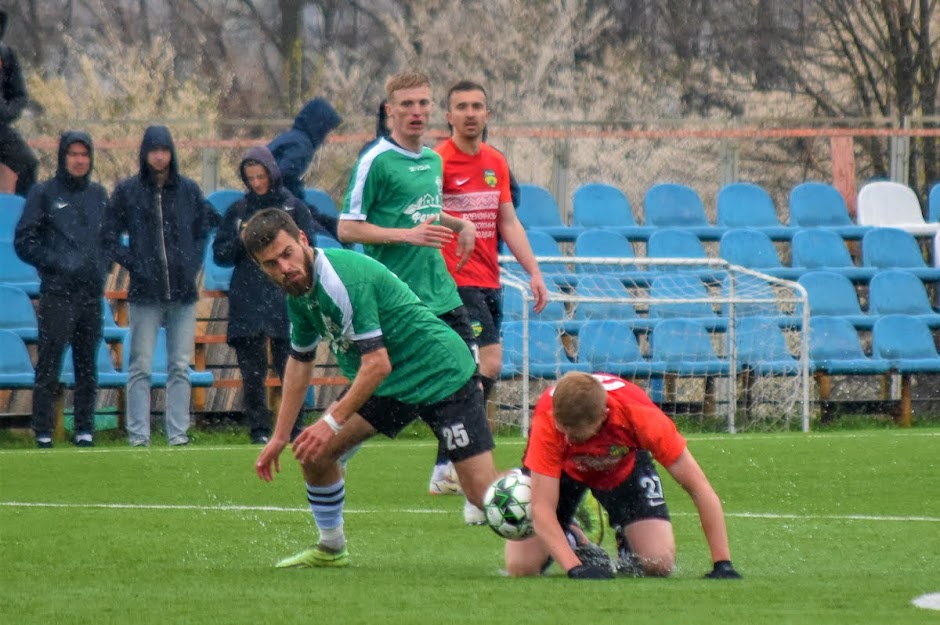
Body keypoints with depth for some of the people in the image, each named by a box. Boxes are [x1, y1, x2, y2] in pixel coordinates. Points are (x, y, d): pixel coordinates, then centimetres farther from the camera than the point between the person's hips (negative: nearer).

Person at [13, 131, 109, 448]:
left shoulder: (98, 194, 13)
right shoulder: (44, 193, 0)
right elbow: (24, 242, -2)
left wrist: (102, 267, 4)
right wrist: (57, 264, -12)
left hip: (92, 294, 4)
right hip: (57, 294, -4)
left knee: (87, 367, 7)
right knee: (49, 366, -6)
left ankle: (85, 431, 12)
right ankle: (43, 432, -3)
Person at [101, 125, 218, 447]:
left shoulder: (188, 190, 8)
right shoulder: (127, 191, 2)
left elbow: (204, 229, 18)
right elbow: (109, 237, 5)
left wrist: (194, 264, 4)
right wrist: (134, 264, -6)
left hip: (184, 292, 2)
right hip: (145, 293, -2)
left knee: (180, 367, 4)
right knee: (141, 368, -2)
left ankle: (178, 433, 7)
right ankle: (138, 435, 0)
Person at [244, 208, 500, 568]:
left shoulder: (345, 278, -27)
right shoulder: (300, 289, 2)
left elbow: (378, 364, -28)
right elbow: (300, 361, 16)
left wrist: (333, 422, -23)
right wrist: (280, 437, 16)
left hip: (440, 374, -9)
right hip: (387, 387, 9)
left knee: (483, 493, -15)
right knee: (315, 453, 0)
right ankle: (331, 549, 19)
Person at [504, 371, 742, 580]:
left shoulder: (638, 415, -39)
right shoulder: (547, 421, -40)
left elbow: (699, 488, -32)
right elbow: (542, 508, -39)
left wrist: (722, 565, -35)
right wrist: (575, 568, -53)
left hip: (623, 465, 0)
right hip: (563, 468, 0)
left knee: (659, 564, -17)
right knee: (520, 567, -14)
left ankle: (627, 547, 19)